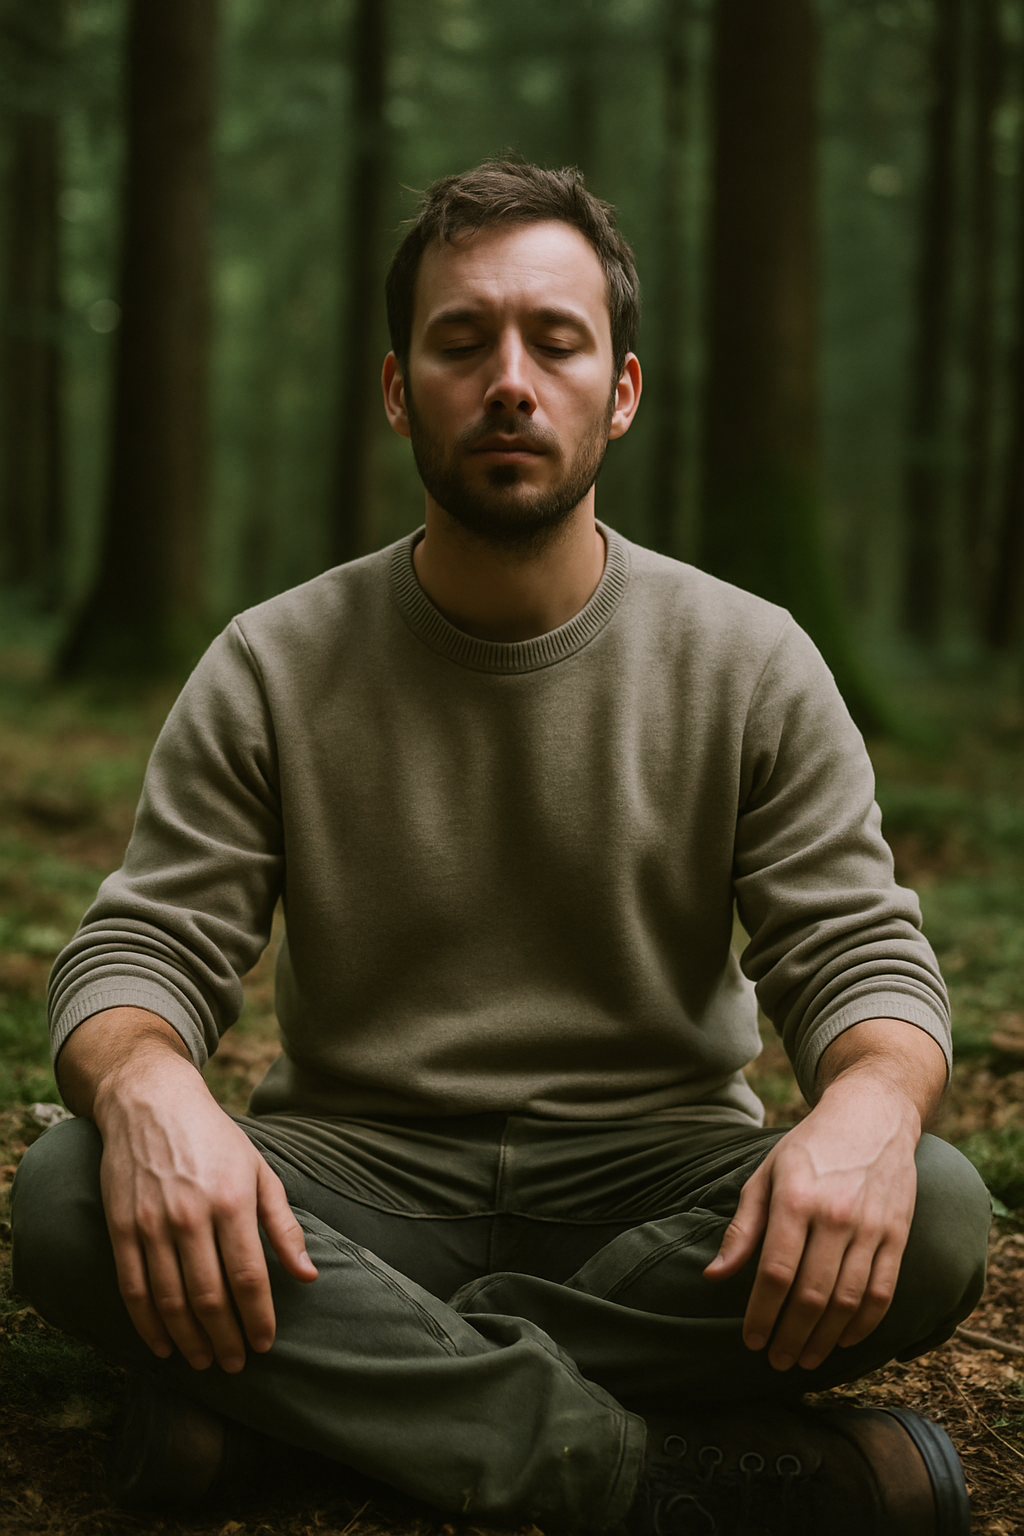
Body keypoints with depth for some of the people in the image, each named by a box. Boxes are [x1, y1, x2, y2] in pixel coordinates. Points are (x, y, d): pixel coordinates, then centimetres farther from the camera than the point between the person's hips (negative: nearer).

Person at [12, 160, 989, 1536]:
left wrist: (872, 1105, -29)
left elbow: (864, 953, -3)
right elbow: (138, 949, -4)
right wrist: (146, 1084, -31)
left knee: (932, 1215, -29)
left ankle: (331, 1375, -24)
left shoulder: (750, 664, 1)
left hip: (655, 1182, 1)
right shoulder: (275, 672, 1)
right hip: (362, 1175, 0)